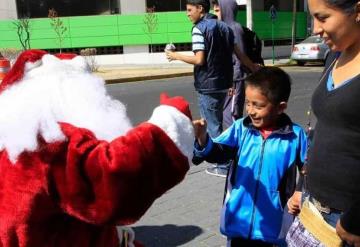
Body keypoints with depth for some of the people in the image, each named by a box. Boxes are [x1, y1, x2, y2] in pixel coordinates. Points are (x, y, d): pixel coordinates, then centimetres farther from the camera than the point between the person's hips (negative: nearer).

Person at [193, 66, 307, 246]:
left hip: (273, 226, -2)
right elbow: (219, 153, -15)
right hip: (239, 221, 2)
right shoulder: (240, 128, -6)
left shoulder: (295, 135, -10)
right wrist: (203, 140, -32)